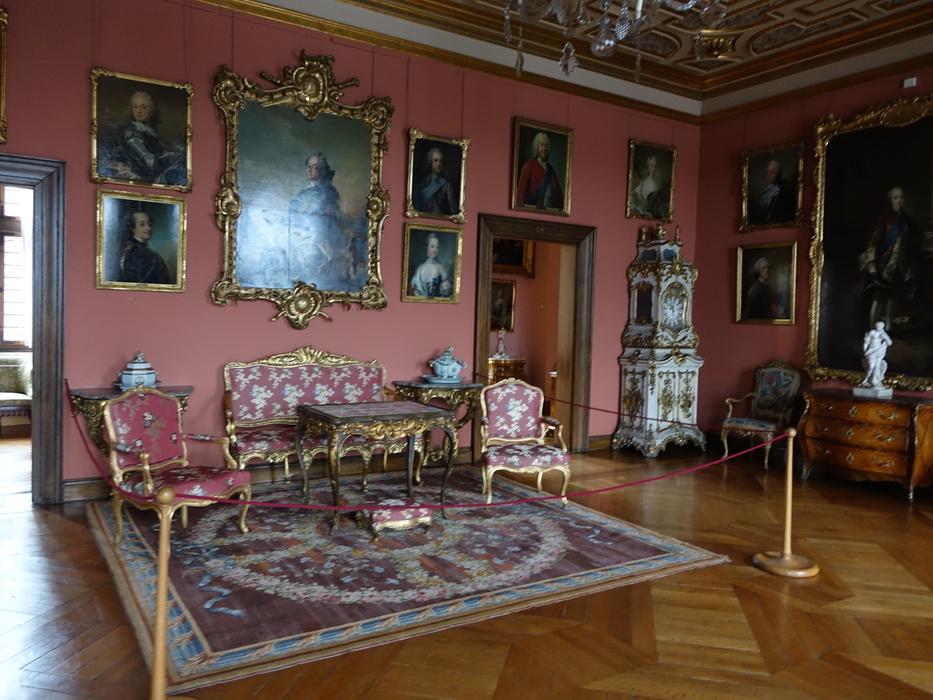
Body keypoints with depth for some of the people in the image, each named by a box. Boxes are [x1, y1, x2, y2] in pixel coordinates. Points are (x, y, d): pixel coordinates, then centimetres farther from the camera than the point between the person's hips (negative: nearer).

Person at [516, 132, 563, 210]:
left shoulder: (551, 169, 15)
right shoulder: (529, 166, -2)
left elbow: (558, 192, 15)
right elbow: (522, 189, -8)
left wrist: (561, 207, 3)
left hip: (550, 209, 5)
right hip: (533, 209, -5)